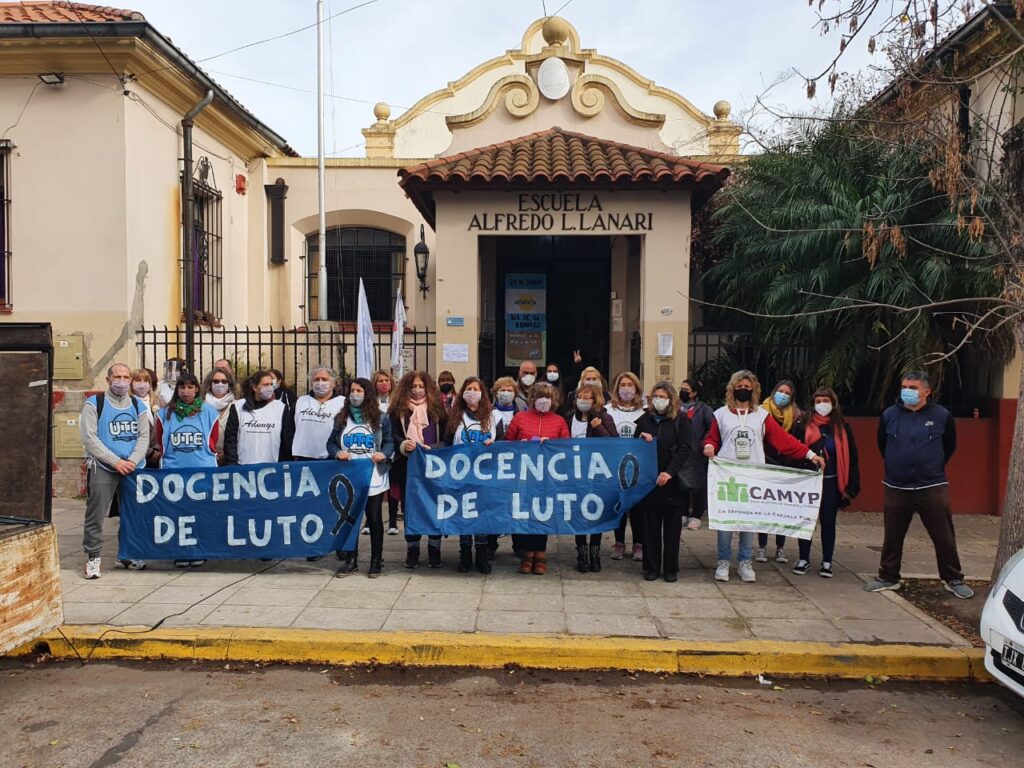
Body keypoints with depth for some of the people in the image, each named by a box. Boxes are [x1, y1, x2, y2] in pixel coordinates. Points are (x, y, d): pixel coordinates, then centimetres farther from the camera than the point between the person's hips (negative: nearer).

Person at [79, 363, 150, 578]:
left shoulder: (138, 405, 12)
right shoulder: (94, 404, -1)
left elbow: (144, 437, 8)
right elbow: (89, 438, -8)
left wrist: (133, 460, -9)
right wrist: (116, 461, -13)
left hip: (133, 469, 4)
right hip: (102, 468, -4)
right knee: (96, 515, -5)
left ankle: (126, 556, 21)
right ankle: (93, 558, 7)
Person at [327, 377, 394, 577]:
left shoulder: (380, 418, 1)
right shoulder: (341, 418, 8)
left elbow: (389, 442, 4)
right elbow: (331, 443, 8)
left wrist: (384, 454, -16)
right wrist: (337, 453, -12)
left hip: (373, 478, -2)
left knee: (374, 519, 4)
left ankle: (376, 561, 15)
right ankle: (350, 560, 21)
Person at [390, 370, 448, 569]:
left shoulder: (437, 408, 8)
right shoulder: (398, 409, 6)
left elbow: (446, 436, 8)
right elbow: (393, 435, -2)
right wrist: (403, 444, -22)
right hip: (408, 466, 0)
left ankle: (434, 549, 15)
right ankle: (412, 550, 18)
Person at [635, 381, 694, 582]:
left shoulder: (681, 420, 1)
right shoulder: (644, 420, 10)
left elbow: (685, 448, -8)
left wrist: (669, 472, -18)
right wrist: (642, 440, -7)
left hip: (673, 481, -2)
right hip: (648, 480, 2)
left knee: (672, 526, 4)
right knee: (650, 526, 5)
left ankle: (671, 568, 14)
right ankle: (651, 567, 13)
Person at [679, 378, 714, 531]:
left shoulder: (703, 409, -3)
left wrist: (703, 444, -13)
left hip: (697, 456, -4)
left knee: (697, 485, 1)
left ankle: (696, 516, 11)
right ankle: (683, 514, 19)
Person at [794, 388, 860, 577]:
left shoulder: (842, 428, 0)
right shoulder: (805, 426, -2)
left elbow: (852, 459, 2)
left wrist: (851, 487, -3)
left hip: (831, 483, 0)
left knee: (828, 522, 9)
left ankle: (827, 562, 20)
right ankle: (804, 559, 18)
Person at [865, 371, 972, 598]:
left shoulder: (942, 416, -5)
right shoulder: (889, 415, -1)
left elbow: (949, 447, 10)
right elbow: (882, 445, 15)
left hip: (932, 488, -1)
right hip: (896, 489, 2)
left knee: (944, 538, 6)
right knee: (892, 537, 10)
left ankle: (953, 580, 22)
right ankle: (888, 578, 24)